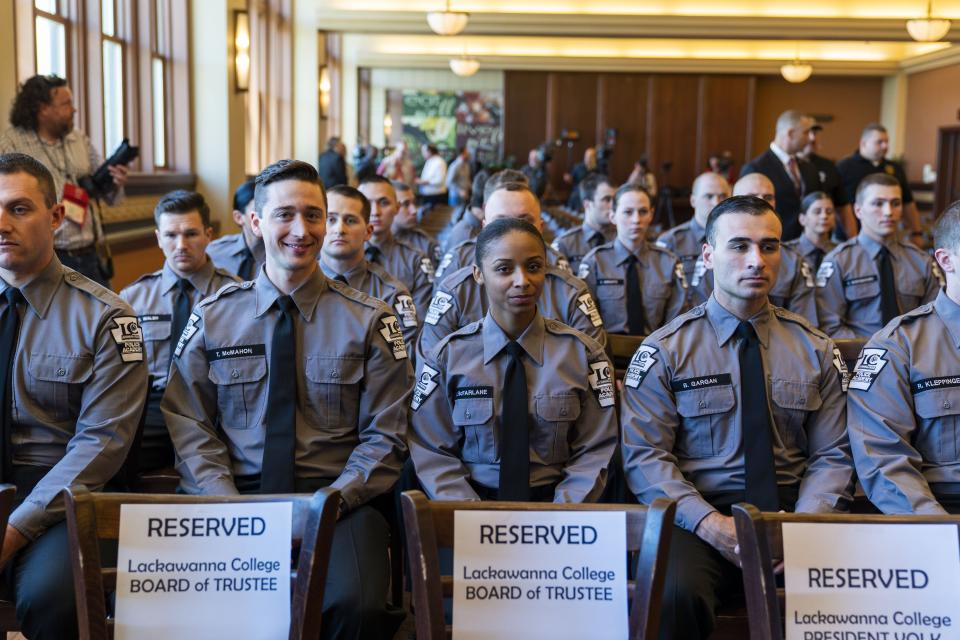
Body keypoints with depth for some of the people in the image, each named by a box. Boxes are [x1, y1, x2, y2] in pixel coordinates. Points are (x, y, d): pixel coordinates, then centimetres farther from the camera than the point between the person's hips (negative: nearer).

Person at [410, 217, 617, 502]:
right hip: (472, 500, 0)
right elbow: (432, 453, 1)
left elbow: (593, 453, 3)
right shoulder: (447, 356, 3)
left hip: (555, 501, 1)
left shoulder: (581, 353, 5)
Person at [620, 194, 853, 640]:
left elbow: (832, 455, 9)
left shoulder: (815, 349, 12)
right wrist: (711, 524, -17)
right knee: (676, 594, -34)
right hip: (698, 515, -2)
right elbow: (644, 455, -3)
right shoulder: (665, 350, 3)